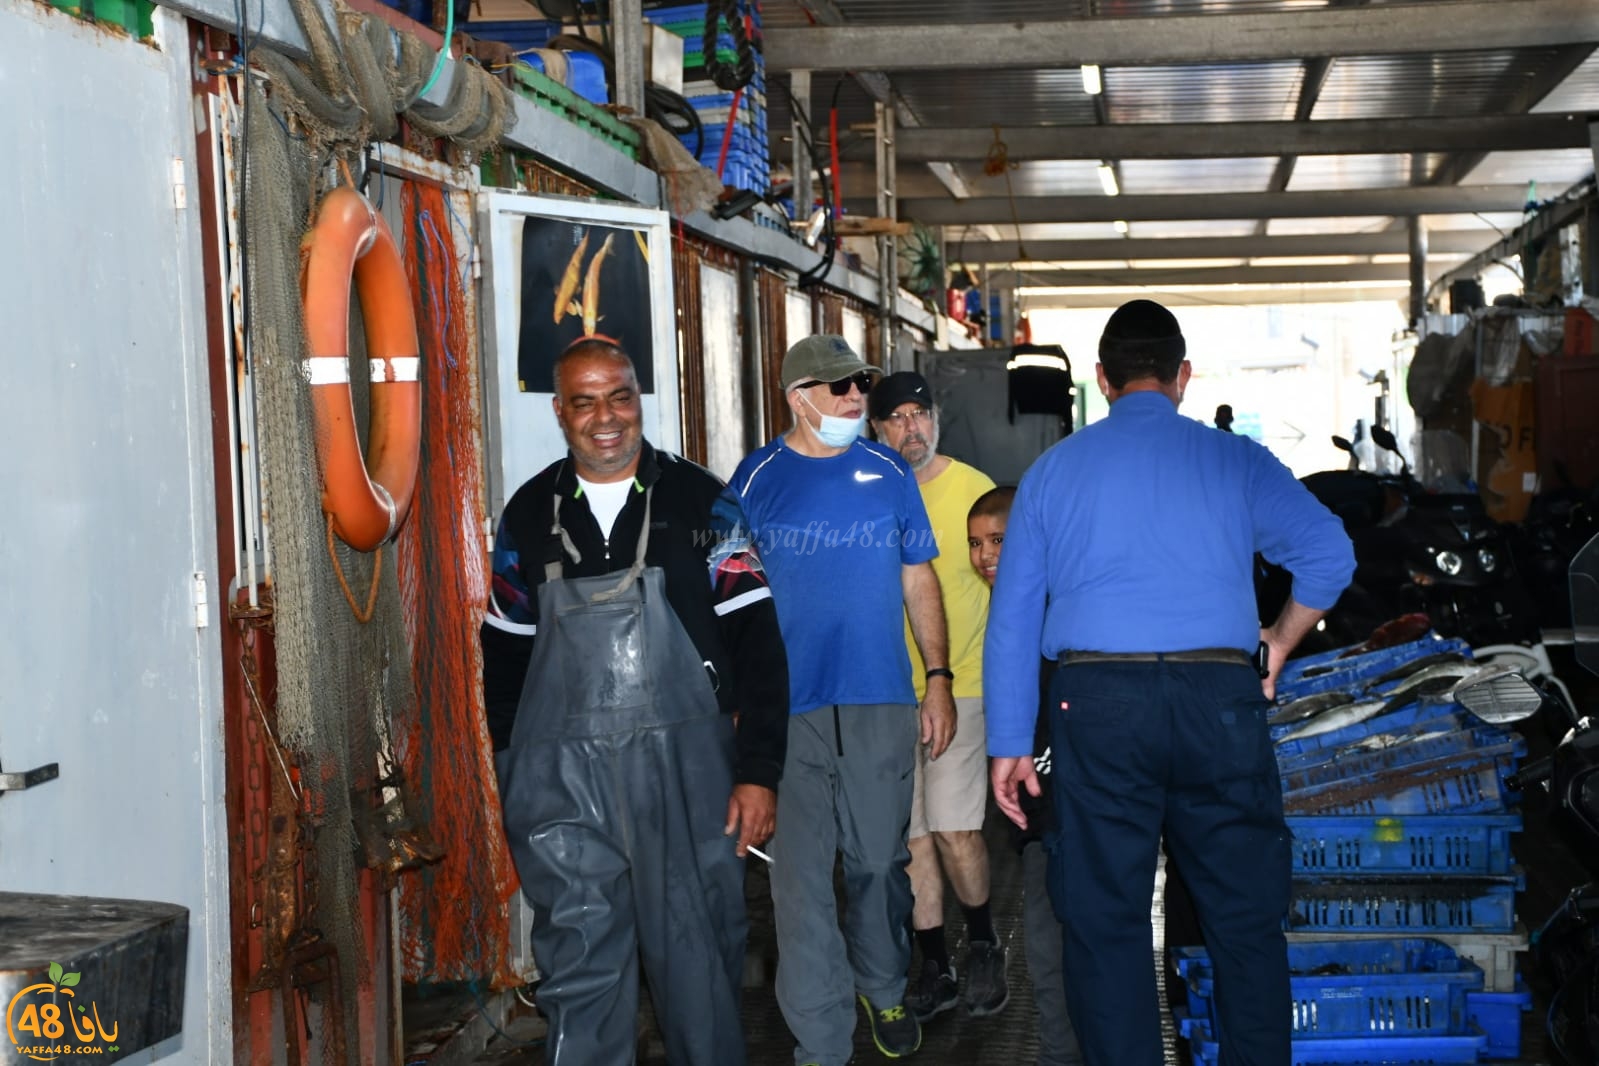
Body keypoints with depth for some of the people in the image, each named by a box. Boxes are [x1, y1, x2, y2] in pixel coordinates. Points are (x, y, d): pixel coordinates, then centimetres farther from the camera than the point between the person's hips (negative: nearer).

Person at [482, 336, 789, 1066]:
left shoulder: (699, 503, 1)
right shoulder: (529, 516, 8)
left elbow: (755, 640, -1)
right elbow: (505, 655, 14)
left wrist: (759, 770, -7)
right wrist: (512, 784, 11)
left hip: (685, 765, -1)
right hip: (562, 774, 2)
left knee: (698, 954, 5)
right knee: (581, 963, 4)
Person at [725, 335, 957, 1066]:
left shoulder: (889, 473, 7)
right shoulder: (756, 478, 1)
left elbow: (918, 580, 11)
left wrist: (939, 678, 4)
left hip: (880, 704, 2)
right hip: (788, 707, -1)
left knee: (879, 862, 12)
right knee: (800, 878, 0)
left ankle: (882, 988, 37)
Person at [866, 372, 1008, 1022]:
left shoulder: (974, 489, -2)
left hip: (961, 685, -3)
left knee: (953, 827, -11)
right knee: (911, 833, 7)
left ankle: (983, 944, 13)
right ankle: (935, 968, 19)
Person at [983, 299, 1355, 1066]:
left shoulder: (1052, 470, 11)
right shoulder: (1234, 460, 8)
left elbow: (1013, 615, 8)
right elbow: (1328, 552, -3)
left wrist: (1009, 743, 10)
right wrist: (1282, 640, 13)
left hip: (1098, 702, 1)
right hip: (1218, 698, 0)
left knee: (1106, 924, 6)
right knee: (1246, 917, 9)